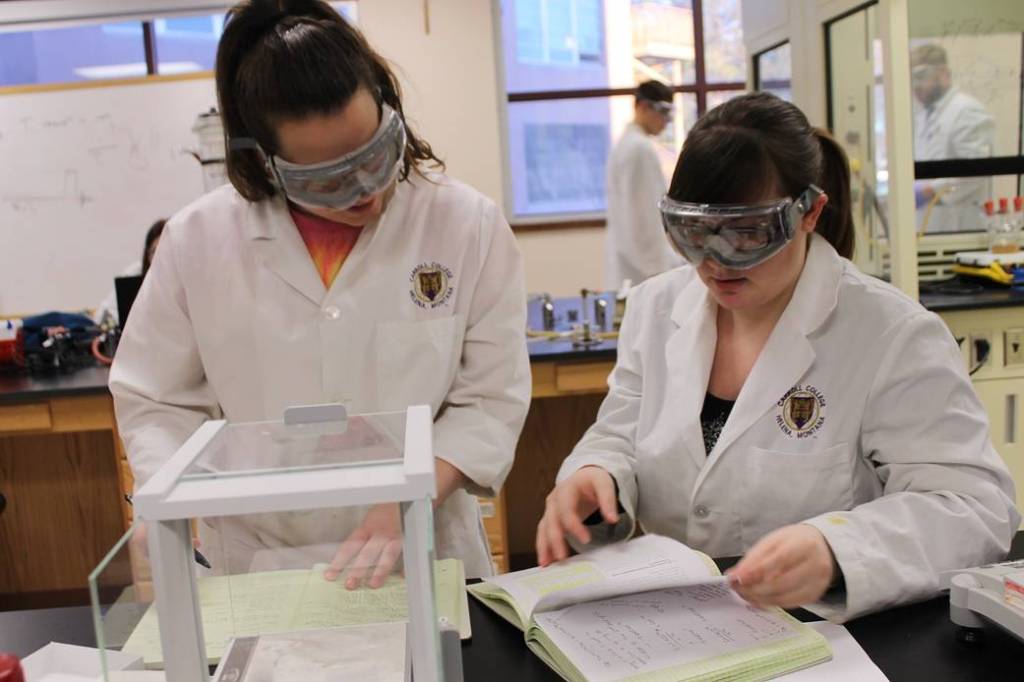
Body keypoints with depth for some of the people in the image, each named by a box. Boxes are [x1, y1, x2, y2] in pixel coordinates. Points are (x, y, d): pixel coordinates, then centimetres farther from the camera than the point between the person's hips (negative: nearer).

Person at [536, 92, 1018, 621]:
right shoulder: (655, 308, 4)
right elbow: (621, 439, 9)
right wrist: (595, 477, -15)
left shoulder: (896, 338, -11)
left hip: (822, 638, -3)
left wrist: (835, 552, -34)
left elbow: (975, 505, -15)